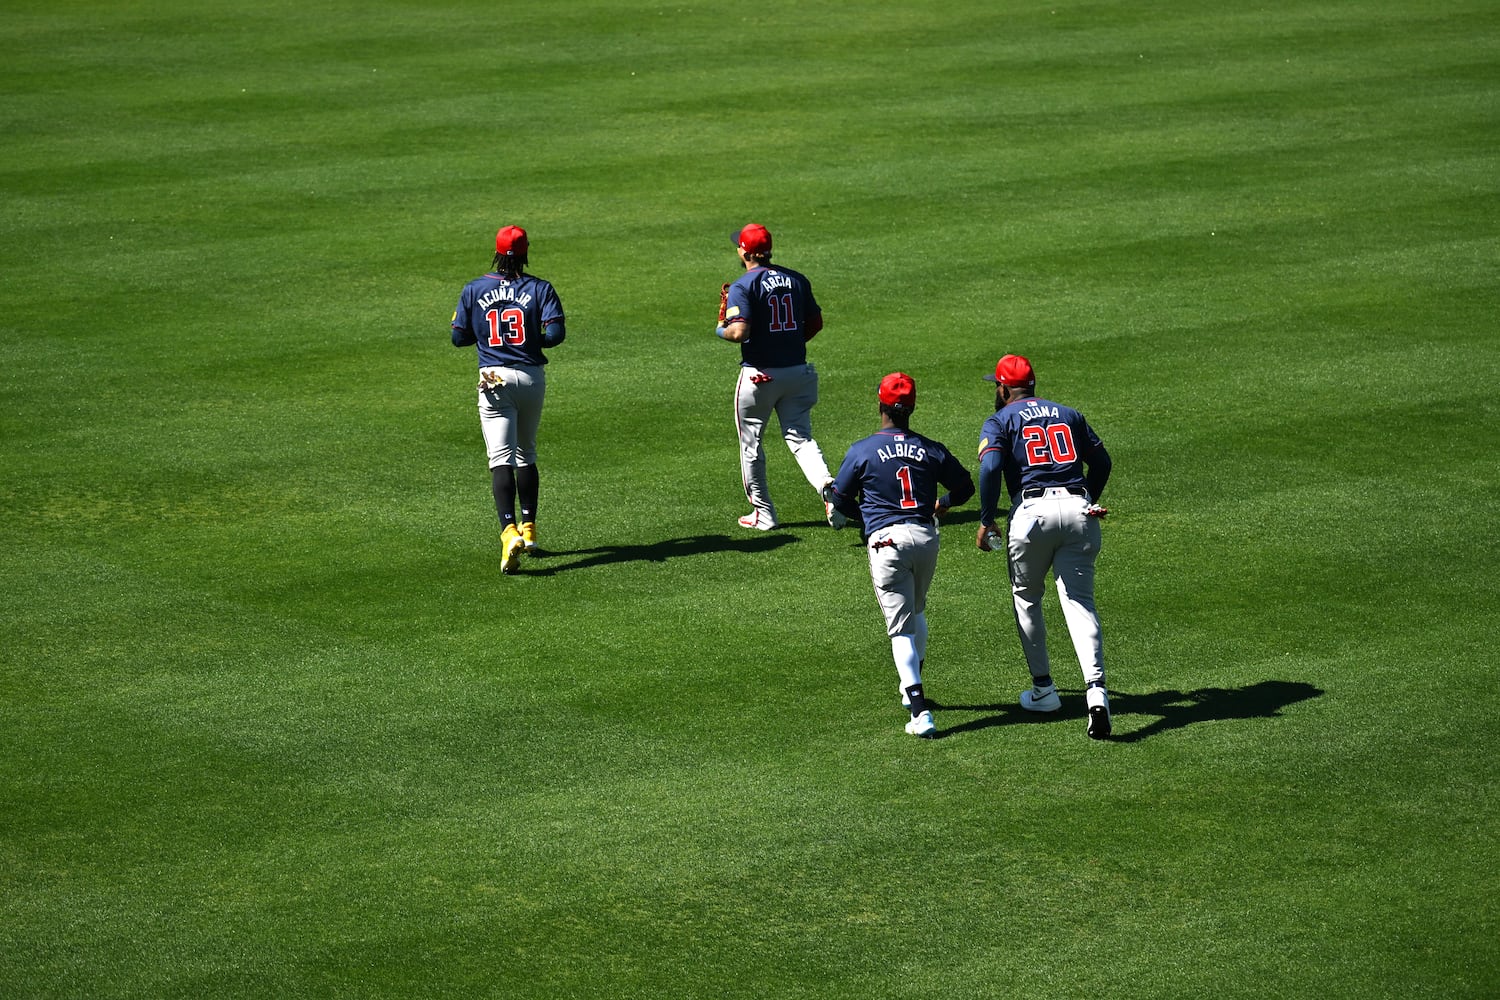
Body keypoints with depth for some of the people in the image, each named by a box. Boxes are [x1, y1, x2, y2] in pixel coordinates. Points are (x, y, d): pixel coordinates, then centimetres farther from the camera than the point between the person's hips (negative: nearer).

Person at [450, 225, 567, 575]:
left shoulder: (474, 290, 0)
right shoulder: (539, 289, -2)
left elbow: (459, 337, 3)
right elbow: (556, 332, -13)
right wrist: (535, 342, 8)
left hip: (494, 378, -1)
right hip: (532, 377, 1)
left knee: (501, 458, -9)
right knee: (526, 455, 20)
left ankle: (510, 532, -27)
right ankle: (529, 529, 24)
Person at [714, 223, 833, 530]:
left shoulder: (742, 286, -13)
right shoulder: (797, 280, 5)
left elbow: (739, 331, -23)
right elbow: (815, 323, 11)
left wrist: (721, 329, -2)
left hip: (758, 375, -5)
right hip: (797, 372, 5)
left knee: (751, 444, 11)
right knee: (800, 436, 9)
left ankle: (763, 514, 16)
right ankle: (828, 488, -18)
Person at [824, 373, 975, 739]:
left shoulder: (862, 451, -4)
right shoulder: (931, 450, 5)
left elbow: (840, 502, 4)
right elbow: (964, 486, 17)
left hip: (887, 540, -4)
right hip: (926, 537, 4)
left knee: (901, 628, -4)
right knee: (916, 612, 28)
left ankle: (920, 711, -17)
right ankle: (913, 689, 41)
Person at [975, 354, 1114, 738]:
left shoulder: (1000, 421, 7)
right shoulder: (1068, 414, 21)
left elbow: (990, 468, -9)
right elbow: (1102, 461, 19)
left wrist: (986, 521, -3)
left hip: (1032, 512, -3)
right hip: (1079, 511, 3)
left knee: (1026, 599, 19)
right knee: (1080, 602, -1)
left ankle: (1043, 690, 21)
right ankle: (1095, 689, -21)